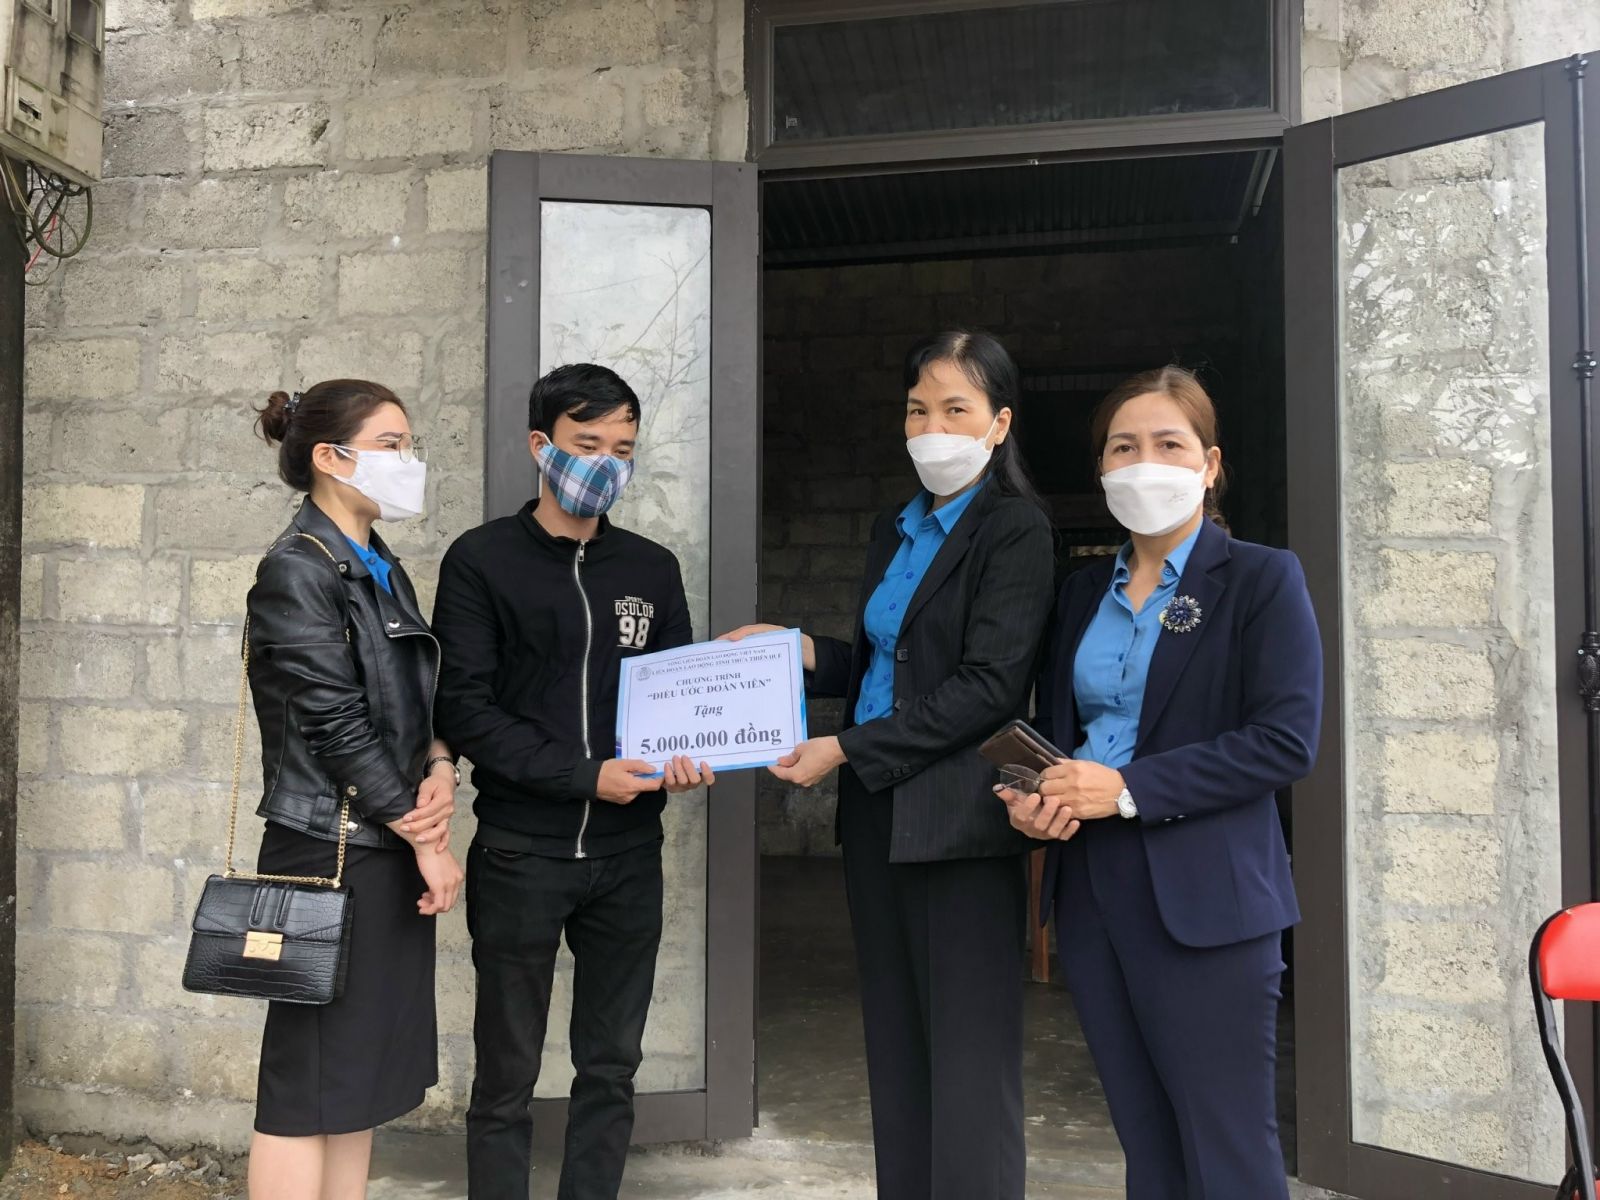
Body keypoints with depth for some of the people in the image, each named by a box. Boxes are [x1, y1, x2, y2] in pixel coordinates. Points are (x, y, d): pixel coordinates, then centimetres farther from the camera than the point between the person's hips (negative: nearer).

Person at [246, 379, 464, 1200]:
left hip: (391, 853, 8)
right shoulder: (297, 572, -12)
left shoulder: (382, 570, 13)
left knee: (361, 1075, 14)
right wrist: (425, 839, -12)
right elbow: (337, 728, -17)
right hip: (329, 853, -8)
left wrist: (439, 773, -4)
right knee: (308, 1084, 1)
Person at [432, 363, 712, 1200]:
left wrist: (683, 757, -10)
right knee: (507, 1074, 8)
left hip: (627, 852, 4)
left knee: (611, 1066, 12)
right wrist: (585, 775, -16)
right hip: (519, 853, -3)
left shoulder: (653, 569, 10)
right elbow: (463, 708, -9)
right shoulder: (482, 560, -2)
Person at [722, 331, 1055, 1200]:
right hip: (875, 813, 7)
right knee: (895, 1055, 14)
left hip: (957, 823, -7)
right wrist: (804, 653, 4)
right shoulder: (893, 531, 15)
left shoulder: (1016, 532, -7)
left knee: (967, 1066, 0)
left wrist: (846, 750, -16)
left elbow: (988, 686, -16)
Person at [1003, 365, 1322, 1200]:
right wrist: (1037, 794, -3)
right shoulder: (1083, 593, 13)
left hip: (1204, 896, -5)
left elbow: (1286, 740, -13)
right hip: (1090, 890, 5)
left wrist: (1128, 788, -18)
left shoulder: (1261, 581, -3)